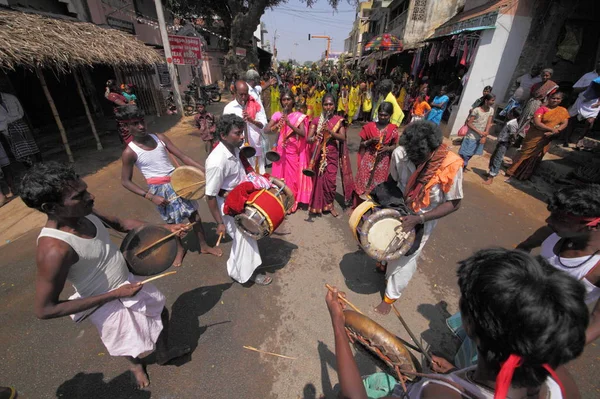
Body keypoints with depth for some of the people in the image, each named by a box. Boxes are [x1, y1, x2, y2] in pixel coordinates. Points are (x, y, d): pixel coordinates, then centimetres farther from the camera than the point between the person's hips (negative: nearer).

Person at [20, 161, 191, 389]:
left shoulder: (85, 212, -16)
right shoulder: (54, 249, -35)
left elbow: (121, 224, 3)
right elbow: (44, 309, -25)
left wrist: (164, 228, -9)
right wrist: (114, 294, -25)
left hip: (128, 282, 7)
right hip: (107, 303, -7)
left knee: (160, 312, 27)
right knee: (131, 345, 22)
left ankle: (163, 354, 56)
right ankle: (136, 365, 59)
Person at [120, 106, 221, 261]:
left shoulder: (159, 137, -3)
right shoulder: (129, 152, -12)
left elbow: (183, 156, -5)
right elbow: (126, 181, -6)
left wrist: (205, 170, -14)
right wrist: (150, 197, -16)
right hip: (159, 189, -3)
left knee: (194, 214, 11)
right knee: (172, 222, 13)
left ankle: (204, 246, 30)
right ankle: (179, 249, 41)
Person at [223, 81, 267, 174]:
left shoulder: (256, 105, 3)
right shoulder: (229, 108, 0)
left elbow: (264, 124, 0)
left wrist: (252, 120, -16)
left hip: (256, 147, 2)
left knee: (259, 175, 11)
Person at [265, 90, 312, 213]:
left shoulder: (299, 116, -1)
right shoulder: (278, 115, 5)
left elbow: (303, 133, -14)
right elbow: (266, 129, -5)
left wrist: (289, 123, -24)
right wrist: (277, 125, -24)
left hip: (293, 151, -2)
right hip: (280, 150, 2)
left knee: (292, 176, 3)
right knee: (279, 175, 7)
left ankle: (291, 203, 17)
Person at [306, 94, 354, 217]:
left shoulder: (339, 120, 2)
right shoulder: (316, 120, 0)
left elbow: (343, 138, -10)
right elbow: (308, 139, -7)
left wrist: (330, 131, -24)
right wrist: (314, 138, -30)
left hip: (333, 154, 0)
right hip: (319, 154, 0)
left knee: (331, 180, -1)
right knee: (320, 179, 2)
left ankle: (330, 204, 19)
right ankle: (318, 204, 16)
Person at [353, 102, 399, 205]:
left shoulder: (393, 129, -2)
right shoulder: (369, 126, -2)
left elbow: (394, 146, 6)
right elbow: (361, 144, 2)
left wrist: (387, 148, -15)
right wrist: (370, 141, -17)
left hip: (382, 162, 0)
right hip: (368, 160, 0)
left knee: (378, 186, 9)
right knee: (363, 183, 6)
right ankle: (359, 206, 21)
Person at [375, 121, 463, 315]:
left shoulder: (451, 165, -29)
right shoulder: (400, 153, -24)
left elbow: (453, 204, -18)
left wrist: (419, 219, -28)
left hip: (423, 221, -2)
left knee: (404, 261, 9)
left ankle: (390, 296, 34)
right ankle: (384, 263, 59)